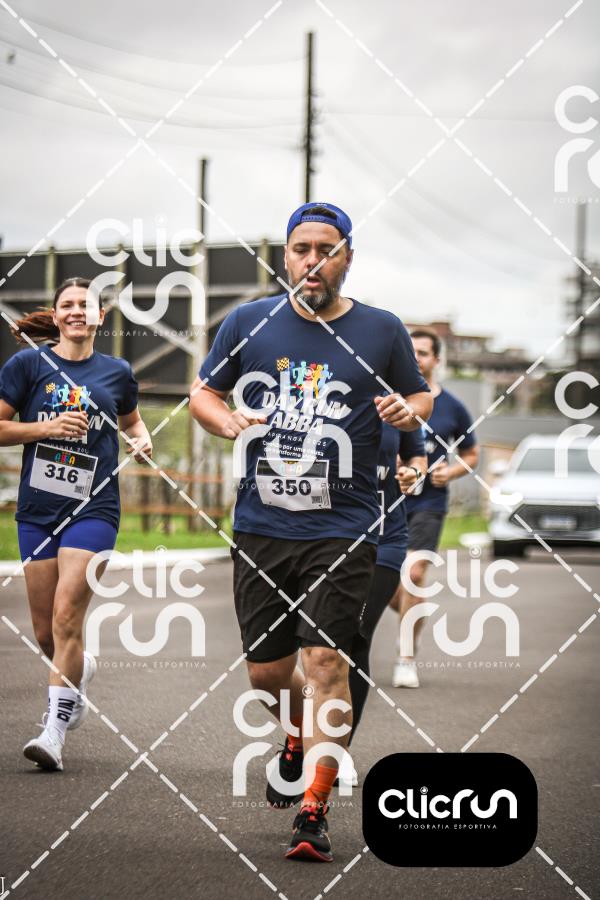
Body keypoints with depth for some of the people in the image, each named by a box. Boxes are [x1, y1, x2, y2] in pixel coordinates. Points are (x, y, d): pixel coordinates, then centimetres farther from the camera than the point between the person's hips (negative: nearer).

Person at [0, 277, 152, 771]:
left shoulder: (117, 372, 8)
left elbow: (131, 419, 26)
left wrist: (142, 439, 5)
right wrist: (47, 428, -13)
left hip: (93, 508, -1)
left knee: (67, 617, -16)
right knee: (44, 631, 8)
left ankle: (55, 729, -12)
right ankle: (81, 670, 42)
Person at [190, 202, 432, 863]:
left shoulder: (381, 331, 4)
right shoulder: (247, 323, 6)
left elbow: (420, 396, 16)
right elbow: (202, 392, 14)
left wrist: (410, 413, -7)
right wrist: (226, 421, -8)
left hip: (342, 529, -2)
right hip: (260, 528, 2)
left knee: (323, 661, -13)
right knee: (265, 671, 8)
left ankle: (313, 810, -6)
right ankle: (302, 733, 43)